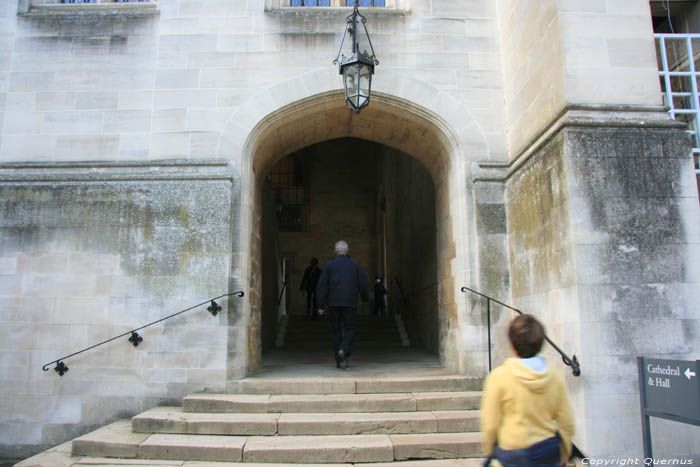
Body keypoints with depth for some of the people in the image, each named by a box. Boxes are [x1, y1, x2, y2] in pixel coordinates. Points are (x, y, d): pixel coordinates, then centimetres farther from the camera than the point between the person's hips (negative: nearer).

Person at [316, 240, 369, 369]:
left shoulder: (329, 265, 3)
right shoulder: (355, 265, 4)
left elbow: (322, 286, -2)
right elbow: (364, 284, 4)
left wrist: (320, 305, 0)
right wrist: (365, 298, 22)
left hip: (333, 304, 1)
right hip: (349, 304, -1)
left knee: (336, 331, 9)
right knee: (349, 330, 8)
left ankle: (339, 361, 11)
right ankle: (343, 350, -19)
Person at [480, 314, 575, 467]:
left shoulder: (498, 377, -14)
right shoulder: (555, 377, -4)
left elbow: (490, 424, -8)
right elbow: (567, 424, 3)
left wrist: (489, 451, 9)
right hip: (550, 455, 4)